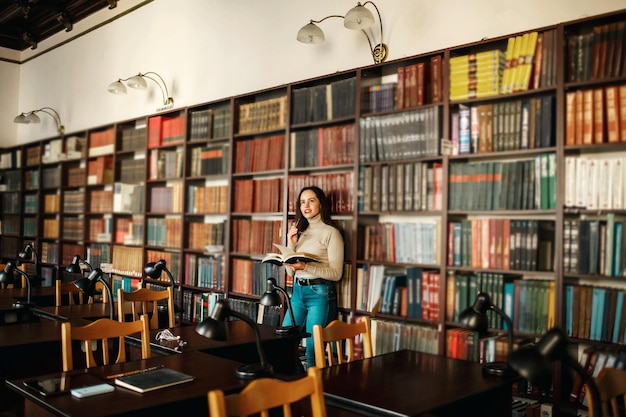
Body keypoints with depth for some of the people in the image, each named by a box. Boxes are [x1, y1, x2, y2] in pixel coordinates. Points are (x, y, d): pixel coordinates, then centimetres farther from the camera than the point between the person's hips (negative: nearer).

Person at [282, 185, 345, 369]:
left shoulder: (331, 232, -6)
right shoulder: (299, 231, 13)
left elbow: (336, 273, -12)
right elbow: (290, 271, 11)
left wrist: (305, 266, -22)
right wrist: (291, 244, -2)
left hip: (320, 293, -6)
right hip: (298, 291, 7)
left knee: (313, 349, -3)